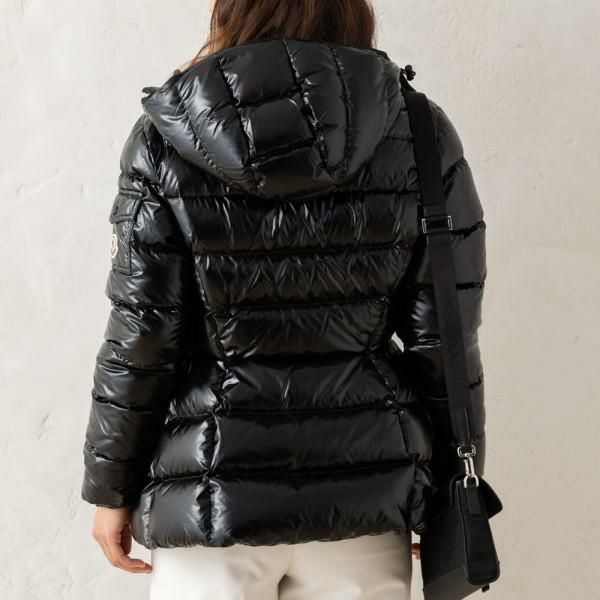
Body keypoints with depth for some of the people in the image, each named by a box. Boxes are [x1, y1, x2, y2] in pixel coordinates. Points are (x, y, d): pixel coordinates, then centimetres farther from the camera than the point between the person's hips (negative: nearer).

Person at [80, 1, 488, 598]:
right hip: (365, 487, 2)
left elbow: (140, 337, -7)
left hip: (212, 493, -1)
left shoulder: (166, 140, -8)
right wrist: (449, 489, 8)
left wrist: (111, 487, 6)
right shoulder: (421, 135, -5)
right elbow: (444, 338, -4)